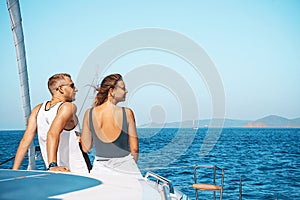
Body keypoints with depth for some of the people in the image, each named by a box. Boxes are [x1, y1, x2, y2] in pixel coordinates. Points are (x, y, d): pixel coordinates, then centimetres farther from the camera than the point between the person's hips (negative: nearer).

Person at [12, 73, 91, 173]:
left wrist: (14, 171, 1)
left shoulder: (38, 109, 7)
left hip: (57, 174, 7)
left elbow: (25, 141, 1)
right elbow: (53, 134, -26)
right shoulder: (68, 107, -11)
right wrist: (52, 165, -36)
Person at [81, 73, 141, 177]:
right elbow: (134, 149, -4)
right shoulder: (127, 113, -8)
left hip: (100, 169, 3)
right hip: (125, 168, -3)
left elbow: (86, 148, 5)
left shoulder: (89, 113, 0)